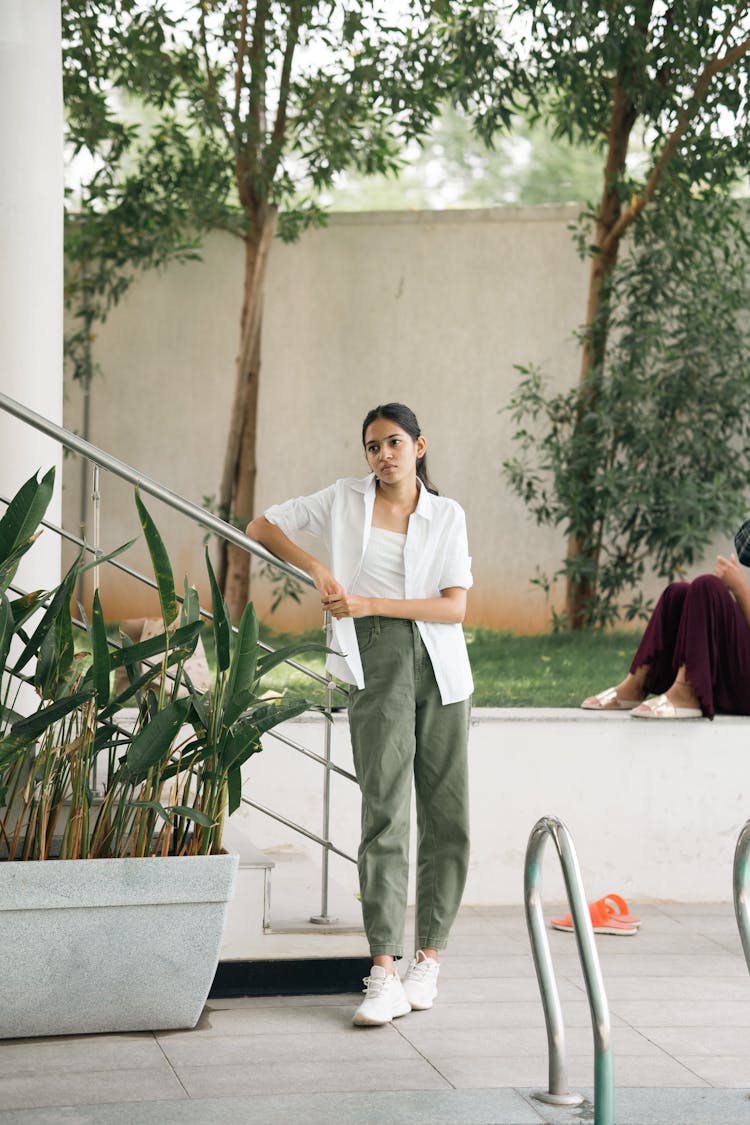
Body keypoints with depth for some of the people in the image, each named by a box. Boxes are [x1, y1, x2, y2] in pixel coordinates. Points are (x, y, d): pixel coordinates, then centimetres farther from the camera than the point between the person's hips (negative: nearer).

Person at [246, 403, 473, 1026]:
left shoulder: (448, 515, 8)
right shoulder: (345, 500, 8)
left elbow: (456, 606, -2)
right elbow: (261, 527, 11)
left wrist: (372, 604, -10)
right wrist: (316, 567, -3)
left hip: (441, 667, 2)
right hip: (377, 663, -2)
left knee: (446, 813, 2)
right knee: (385, 810, -13)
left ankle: (429, 958, 14)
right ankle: (384, 974, -17)